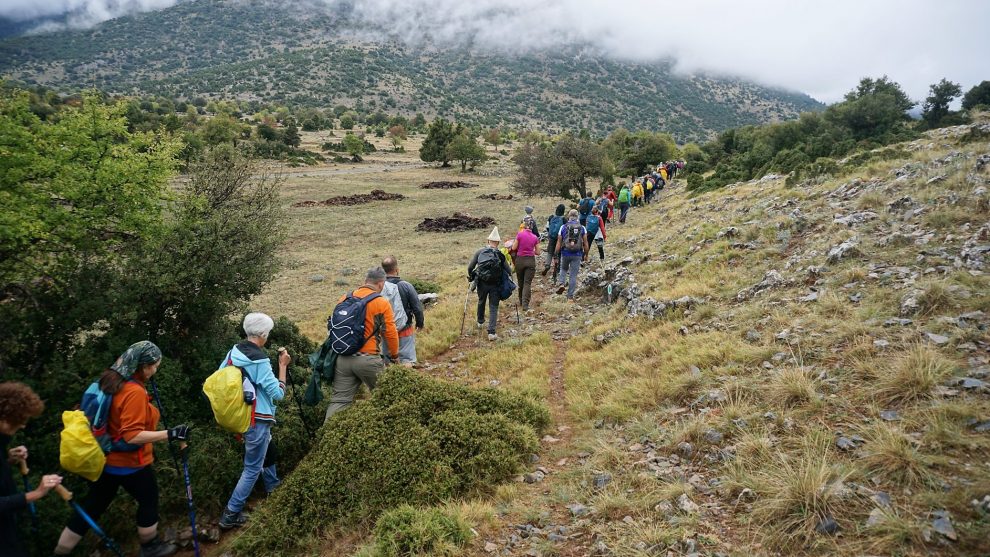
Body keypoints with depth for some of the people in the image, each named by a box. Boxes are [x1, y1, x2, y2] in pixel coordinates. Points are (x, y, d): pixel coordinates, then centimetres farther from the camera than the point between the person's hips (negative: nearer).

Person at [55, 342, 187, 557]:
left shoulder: (112, 380, -1)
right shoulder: (135, 392, -28)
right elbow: (132, 436, -29)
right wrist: (169, 434, -29)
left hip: (105, 459, 8)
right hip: (129, 463, -8)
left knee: (92, 506, 17)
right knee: (149, 501, 15)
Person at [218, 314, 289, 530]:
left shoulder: (234, 351, -2)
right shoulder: (260, 361, -24)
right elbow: (279, 393, -19)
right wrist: (283, 366, -13)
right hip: (256, 420, -8)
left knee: (267, 450, 29)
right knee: (253, 468, 5)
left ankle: (273, 488, 47)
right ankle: (230, 515, 10)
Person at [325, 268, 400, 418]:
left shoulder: (345, 298, 8)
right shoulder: (381, 303, -6)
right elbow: (390, 333, -4)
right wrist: (394, 355, 12)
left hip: (342, 358, 5)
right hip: (367, 359, -4)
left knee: (339, 400, 8)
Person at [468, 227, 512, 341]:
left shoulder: (479, 252, -3)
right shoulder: (500, 255, -5)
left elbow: (470, 267, -1)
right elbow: (509, 271, -4)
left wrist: (471, 276, 18)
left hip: (481, 283, 2)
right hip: (495, 285, -2)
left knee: (481, 302, 27)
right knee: (493, 307, 5)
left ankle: (480, 322, 48)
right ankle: (491, 332, -6)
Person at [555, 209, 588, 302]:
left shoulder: (563, 227, -1)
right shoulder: (582, 228, 0)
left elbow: (559, 243, 0)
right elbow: (585, 243, 1)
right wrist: (586, 255, 14)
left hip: (565, 253, 0)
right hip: (577, 255, 0)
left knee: (563, 269, 28)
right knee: (573, 275, 6)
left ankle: (562, 284, 5)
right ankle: (570, 296, 8)